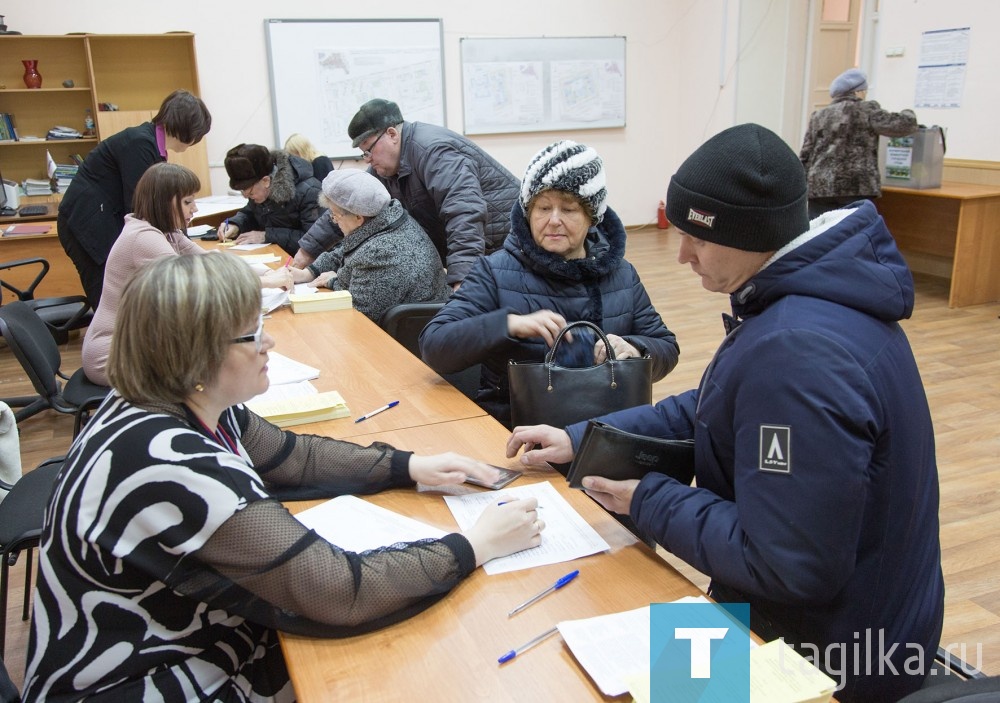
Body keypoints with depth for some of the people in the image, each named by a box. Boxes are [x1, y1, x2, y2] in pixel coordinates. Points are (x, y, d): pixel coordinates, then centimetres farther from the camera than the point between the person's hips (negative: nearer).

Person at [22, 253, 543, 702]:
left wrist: (409, 467, 0)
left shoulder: (177, 405, -6)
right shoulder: (174, 466, -33)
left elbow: (294, 456, 9)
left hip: (193, 647, 7)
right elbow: (340, 592, -31)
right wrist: (475, 547, -21)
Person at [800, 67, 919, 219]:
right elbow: (902, 124, 1)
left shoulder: (818, 116, 18)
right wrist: (908, 115, 24)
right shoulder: (867, 110, 5)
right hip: (856, 187, -4)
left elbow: (805, 156, 15)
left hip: (819, 188, 4)